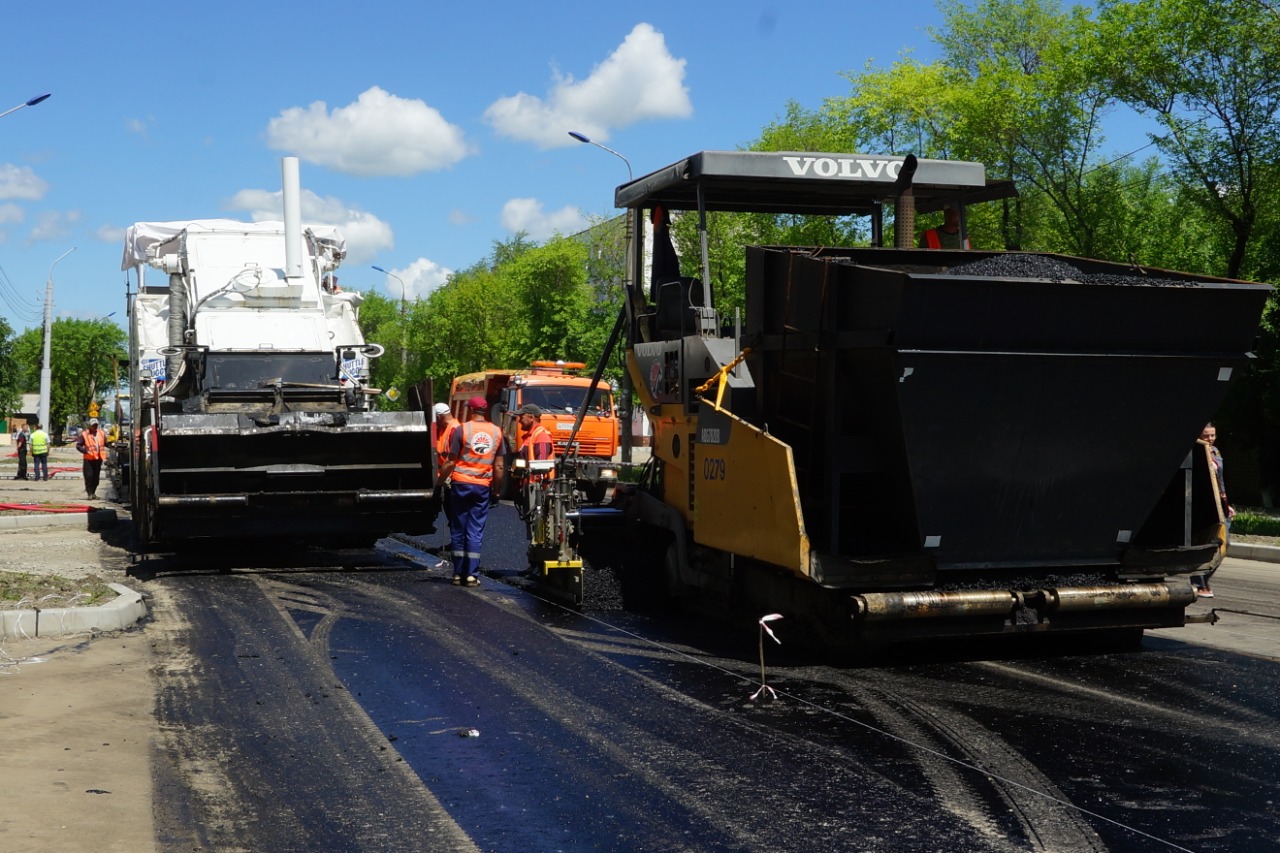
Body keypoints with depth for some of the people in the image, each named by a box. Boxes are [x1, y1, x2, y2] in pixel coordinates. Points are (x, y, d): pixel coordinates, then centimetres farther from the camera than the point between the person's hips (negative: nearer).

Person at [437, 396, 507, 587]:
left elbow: (450, 462, -6)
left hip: (461, 484, -2)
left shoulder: (462, 429, -5)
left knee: (458, 530, 7)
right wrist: (496, 491, 13)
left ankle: (458, 574, 9)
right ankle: (471, 575, 0)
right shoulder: (496, 432, 5)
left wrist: (439, 482, 5)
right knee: (476, 531, 4)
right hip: (483, 486, 2)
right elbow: (499, 466, 5)